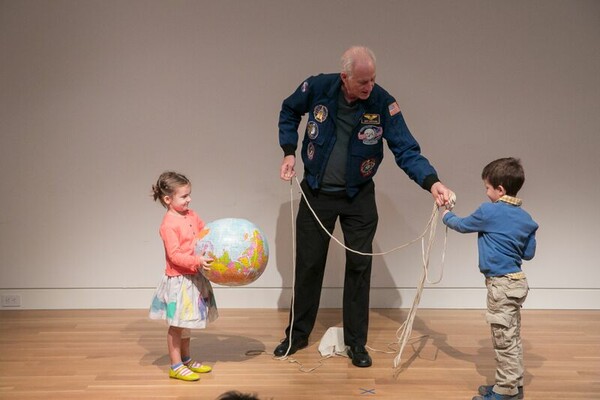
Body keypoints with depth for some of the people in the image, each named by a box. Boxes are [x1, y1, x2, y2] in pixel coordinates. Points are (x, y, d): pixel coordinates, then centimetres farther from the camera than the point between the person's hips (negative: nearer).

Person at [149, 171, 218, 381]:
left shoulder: (191, 215, 5)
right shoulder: (168, 224, -19)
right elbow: (175, 255, -23)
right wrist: (197, 261, -33)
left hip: (194, 277, 8)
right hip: (179, 279, -8)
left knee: (186, 322, 21)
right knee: (177, 324, 3)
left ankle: (187, 359, 34)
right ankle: (176, 366, 14)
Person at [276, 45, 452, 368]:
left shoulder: (383, 104, -19)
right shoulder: (318, 87, -16)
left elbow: (407, 150, -18)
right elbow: (289, 112, 5)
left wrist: (432, 182, -34)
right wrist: (289, 151, -5)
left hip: (358, 197, 0)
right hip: (316, 193, 1)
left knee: (359, 266, 4)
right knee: (308, 264, 10)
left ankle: (356, 342, 19)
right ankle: (297, 334, 28)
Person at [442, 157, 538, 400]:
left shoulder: (489, 212, -14)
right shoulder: (525, 218, 6)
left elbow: (462, 226, 3)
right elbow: (529, 253, 11)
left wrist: (446, 216, 22)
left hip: (501, 284, -8)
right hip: (516, 281, 8)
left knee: (505, 339, -1)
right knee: (512, 338, 18)